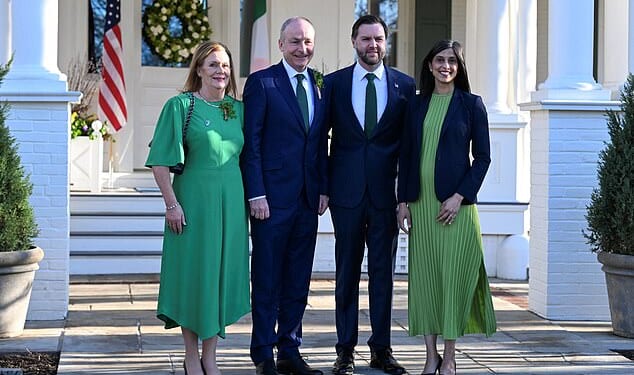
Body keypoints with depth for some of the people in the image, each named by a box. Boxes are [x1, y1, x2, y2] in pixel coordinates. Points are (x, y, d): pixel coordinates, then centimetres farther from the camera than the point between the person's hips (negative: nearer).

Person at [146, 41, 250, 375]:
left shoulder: (237, 109, 10)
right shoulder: (180, 105, -5)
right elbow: (161, 161, -7)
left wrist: (249, 199, 8)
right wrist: (172, 204, -13)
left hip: (231, 203, 5)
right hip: (194, 200, -4)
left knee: (223, 273, 8)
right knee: (194, 274, 2)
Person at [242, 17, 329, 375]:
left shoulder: (321, 85, 11)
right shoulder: (261, 82, -4)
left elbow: (322, 142, 14)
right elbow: (251, 142, -7)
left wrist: (324, 188, 6)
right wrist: (256, 194, -13)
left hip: (308, 197, 5)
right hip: (273, 196, -5)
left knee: (298, 281, 10)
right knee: (267, 280, 3)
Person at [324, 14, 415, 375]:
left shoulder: (405, 85, 4)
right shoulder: (334, 83, 4)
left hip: (386, 192, 0)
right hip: (347, 192, 0)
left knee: (384, 270, 6)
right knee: (347, 270, 6)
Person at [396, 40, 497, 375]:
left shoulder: (471, 104, 1)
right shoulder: (417, 105, 11)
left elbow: (482, 157, -2)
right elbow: (406, 155, 11)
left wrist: (460, 196, -12)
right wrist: (403, 201, 3)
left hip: (455, 203, -3)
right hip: (420, 203, 4)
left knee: (454, 276, -1)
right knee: (424, 275, 4)